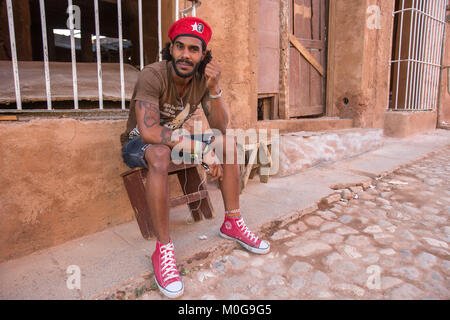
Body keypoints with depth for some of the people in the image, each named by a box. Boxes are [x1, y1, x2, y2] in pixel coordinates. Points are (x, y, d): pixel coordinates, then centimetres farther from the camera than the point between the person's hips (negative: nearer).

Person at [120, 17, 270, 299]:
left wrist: (214, 88, -30)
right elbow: (148, 132, -38)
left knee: (229, 142, -8)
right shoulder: (153, 75, -25)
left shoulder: (202, 79, -8)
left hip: (174, 140, 6)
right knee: (161, 153, -40)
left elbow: (221, 127, -14)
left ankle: (233, 223, -2)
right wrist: (202, 149, -37)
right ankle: (163, 248, -29)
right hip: (138, 144, -6)